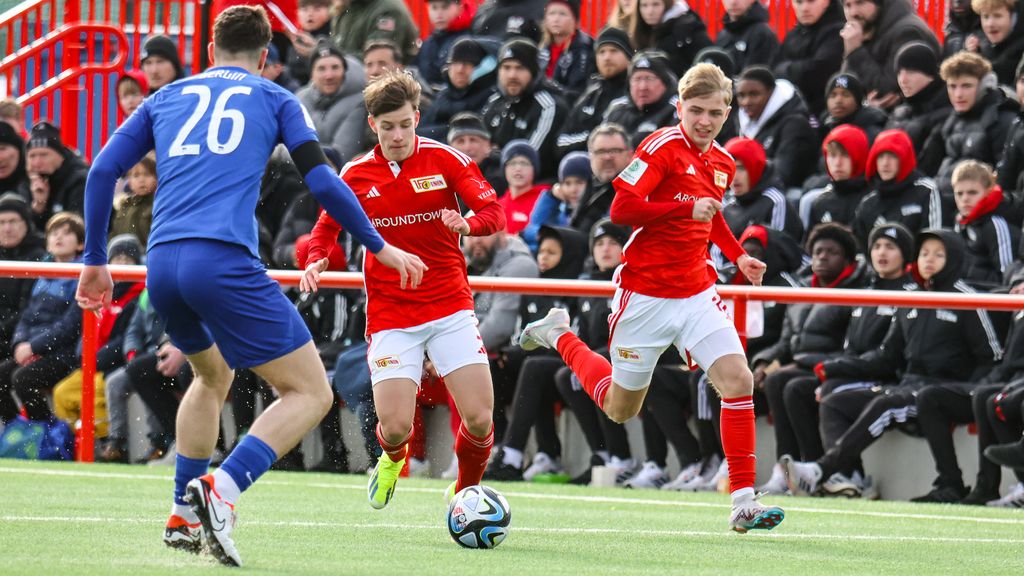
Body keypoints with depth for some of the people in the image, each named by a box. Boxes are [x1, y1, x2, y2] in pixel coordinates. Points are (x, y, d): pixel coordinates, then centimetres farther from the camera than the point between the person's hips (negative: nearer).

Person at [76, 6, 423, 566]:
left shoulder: (166, 98, 24)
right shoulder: (275, 99, 15)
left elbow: (102, 171, 15)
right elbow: (322, 183, 6)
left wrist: (95, 260, 22)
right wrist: (380, 247, 16)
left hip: (162, 267, 5)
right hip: (224, 262, -5)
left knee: (213, 375, 33)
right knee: (310, 393, 1)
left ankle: (183, 516, 26)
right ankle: (224, 487, -22)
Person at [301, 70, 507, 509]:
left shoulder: (445, 159, -3)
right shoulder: (357, 175, 2)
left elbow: (494, 212, -8)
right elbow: (328, 224, 17)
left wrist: (467, 224, -30)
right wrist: (316, 259, -4)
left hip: (451, 307, 0)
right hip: (390, 314, 0)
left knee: (480, 420, -12)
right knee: (395, 426, -13)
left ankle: (465, 491, 20)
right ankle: (392, 457, 27)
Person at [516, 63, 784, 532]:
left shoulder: (722, 164, 9)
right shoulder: (664, 147, -13)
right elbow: (621, 208, -21)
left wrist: (737, 255, 14)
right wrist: (687, 208, -29)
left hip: (696, 291, 5)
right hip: (645, 294, -5)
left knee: (738, 379, -16)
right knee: (620, 408, 11)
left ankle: (743, 502, -13)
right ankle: (558, 336, 38)